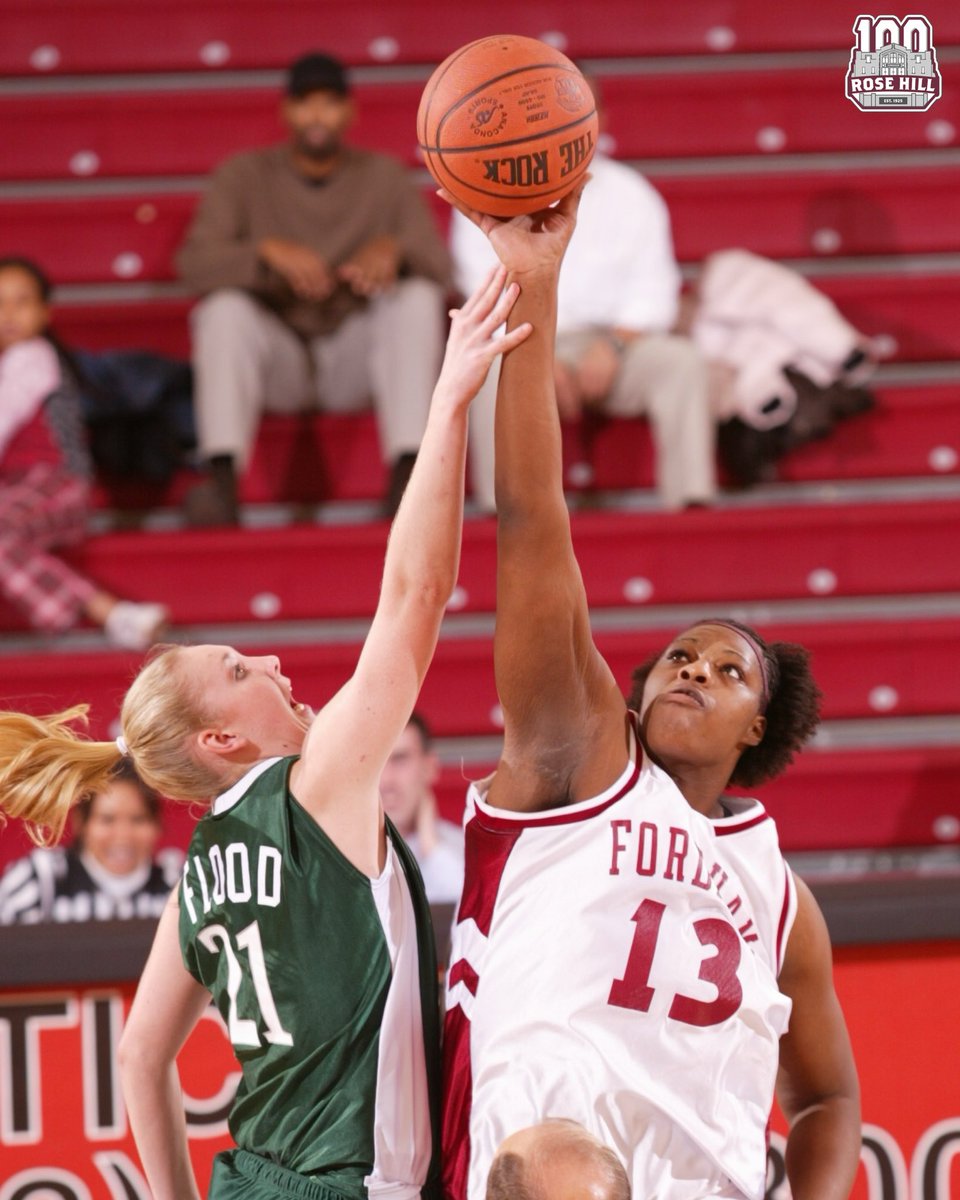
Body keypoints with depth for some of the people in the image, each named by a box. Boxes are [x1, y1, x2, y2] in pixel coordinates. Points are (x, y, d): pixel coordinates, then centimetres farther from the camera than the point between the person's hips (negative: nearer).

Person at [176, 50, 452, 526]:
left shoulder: (383, 176, 5)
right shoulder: (245, 175, 1)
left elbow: (439, 266, -5)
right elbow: (193, 261, -13)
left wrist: (393, 249, -29)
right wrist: (269, 251, -31)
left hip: (353, 361, 1)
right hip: (277, 357, -1)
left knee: (419, 298, -25)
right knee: (224, 309, -30)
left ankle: (407, 471, -38)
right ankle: (221, 477, -46)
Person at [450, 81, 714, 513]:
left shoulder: (630, 193, 14)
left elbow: (651, 290, 6)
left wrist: (612, 345, -14)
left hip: (612, 346, 2)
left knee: (681, 360, -28)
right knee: (493, 367, -36)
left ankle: (690, 503, -34)